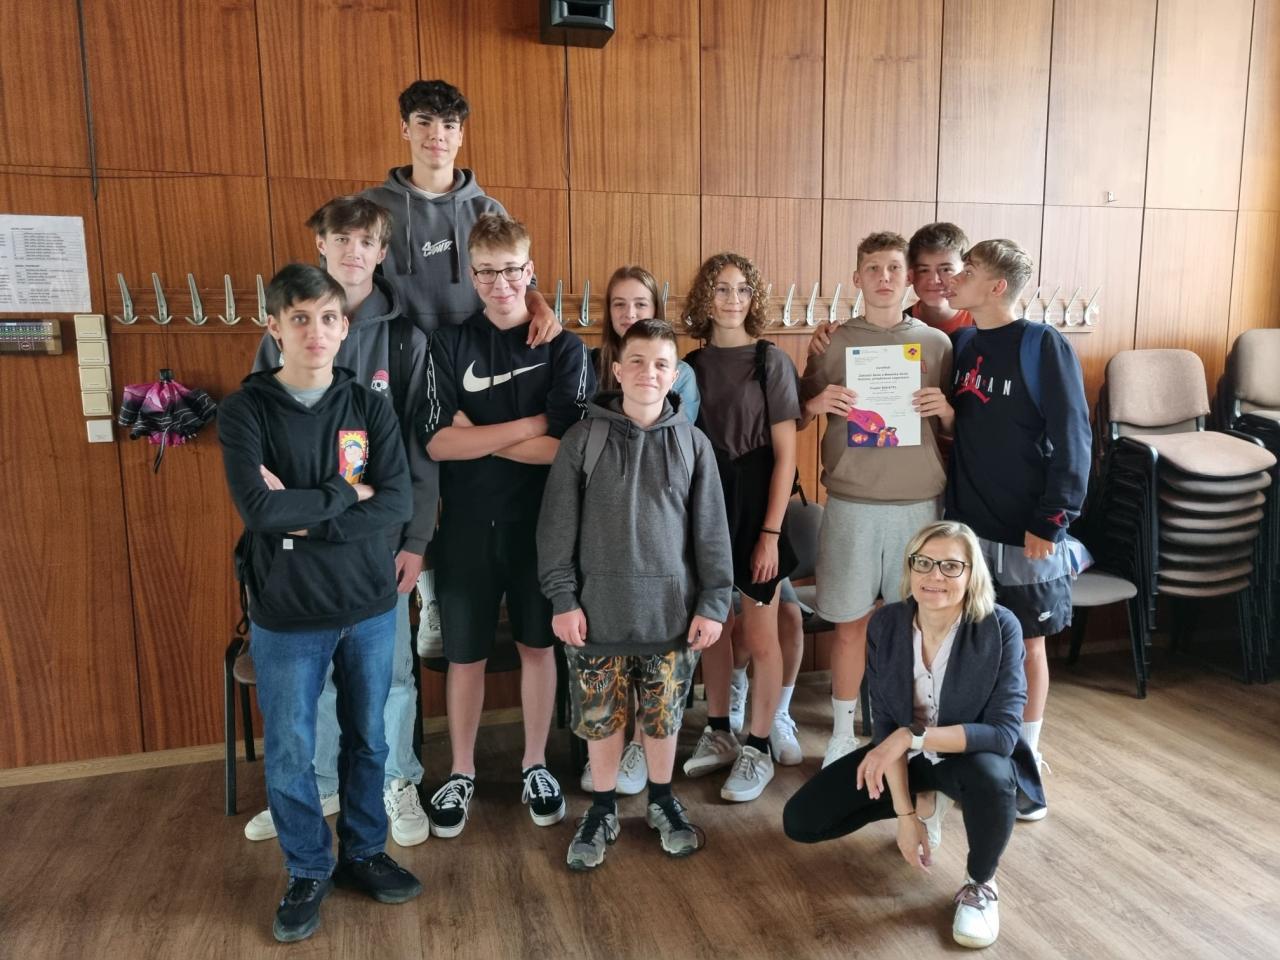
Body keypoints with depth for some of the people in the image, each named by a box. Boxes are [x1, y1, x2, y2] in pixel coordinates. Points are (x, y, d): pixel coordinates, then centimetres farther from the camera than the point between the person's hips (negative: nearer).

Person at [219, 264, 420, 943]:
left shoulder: (369, 407, -1)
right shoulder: (245, 411, -7)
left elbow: (398, 503, -12)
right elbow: (259, 509, -21)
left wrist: (304, 517, -18)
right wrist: (347, 493, -14)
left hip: (370, 606, 2)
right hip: (286, 614, -2)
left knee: (368, 740, 16)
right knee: (289, 754, 10)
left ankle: (364, 852, 37)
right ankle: (309, 871, 32)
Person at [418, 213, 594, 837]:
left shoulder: (563, 347, -3)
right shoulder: (450, 345, -1)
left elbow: (564, 447, -14)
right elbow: (437, 443, -12)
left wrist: (478, 436, -13)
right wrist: (530, 424, -14)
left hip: (539, 521, 0)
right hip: (467, 523, 1)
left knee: (538, 645, 12)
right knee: (465, 653, 10)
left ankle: (535, 766, 31)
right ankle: (461, 774, 29)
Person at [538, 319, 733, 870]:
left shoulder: (691, 443, 0)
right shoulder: (584, 438, -3)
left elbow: (711, 530, 2)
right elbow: (557, 526, -2)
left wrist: (713, 603, 0)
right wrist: (563, 599, -5)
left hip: (671, 608, 1)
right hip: (599, 608, -1)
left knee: (664, 715, 13)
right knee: (600, 717, 10)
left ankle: (662, 800, 37)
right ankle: (603, 808, 32)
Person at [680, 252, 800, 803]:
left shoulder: (770, 361, -5)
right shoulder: (691, 365, 6)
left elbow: (785, 454, -8)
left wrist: (770, 533, -13)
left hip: (755, 507, -4)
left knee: (760, 638, 4)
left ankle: (757, 750, 19)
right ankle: (718, 734, 31)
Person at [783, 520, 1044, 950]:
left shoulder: (1000, 628, -25)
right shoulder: (885, 624, -16)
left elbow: (1003, 732, -28)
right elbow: (886, 727, -11)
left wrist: (912, 737, -36)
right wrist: (906, 812, -15)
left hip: (972, 755, -3)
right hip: (907, 755, 4)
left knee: (991, 777, -40)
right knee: (800, 821, -5)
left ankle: (980, 885, -8)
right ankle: (925, 801, 15)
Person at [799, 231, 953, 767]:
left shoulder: (936, 343, 5)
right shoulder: (833, 342, 3)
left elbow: (956, 430, 11)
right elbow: (799, 412, 10)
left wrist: (944, 410, -10)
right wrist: (817, 403, -12)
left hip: (918, 503, 1)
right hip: (851, 503, -1)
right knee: (850, 622, 6)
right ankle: (842, 733, 23)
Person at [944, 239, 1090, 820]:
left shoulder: (1043, 346, -10)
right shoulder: (960, 344, 6)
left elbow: (1071, 438, -11)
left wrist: (1051, 521, -14)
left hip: (1026, 532, -5)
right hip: (965, 524, 5)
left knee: (1028, 645, 9)